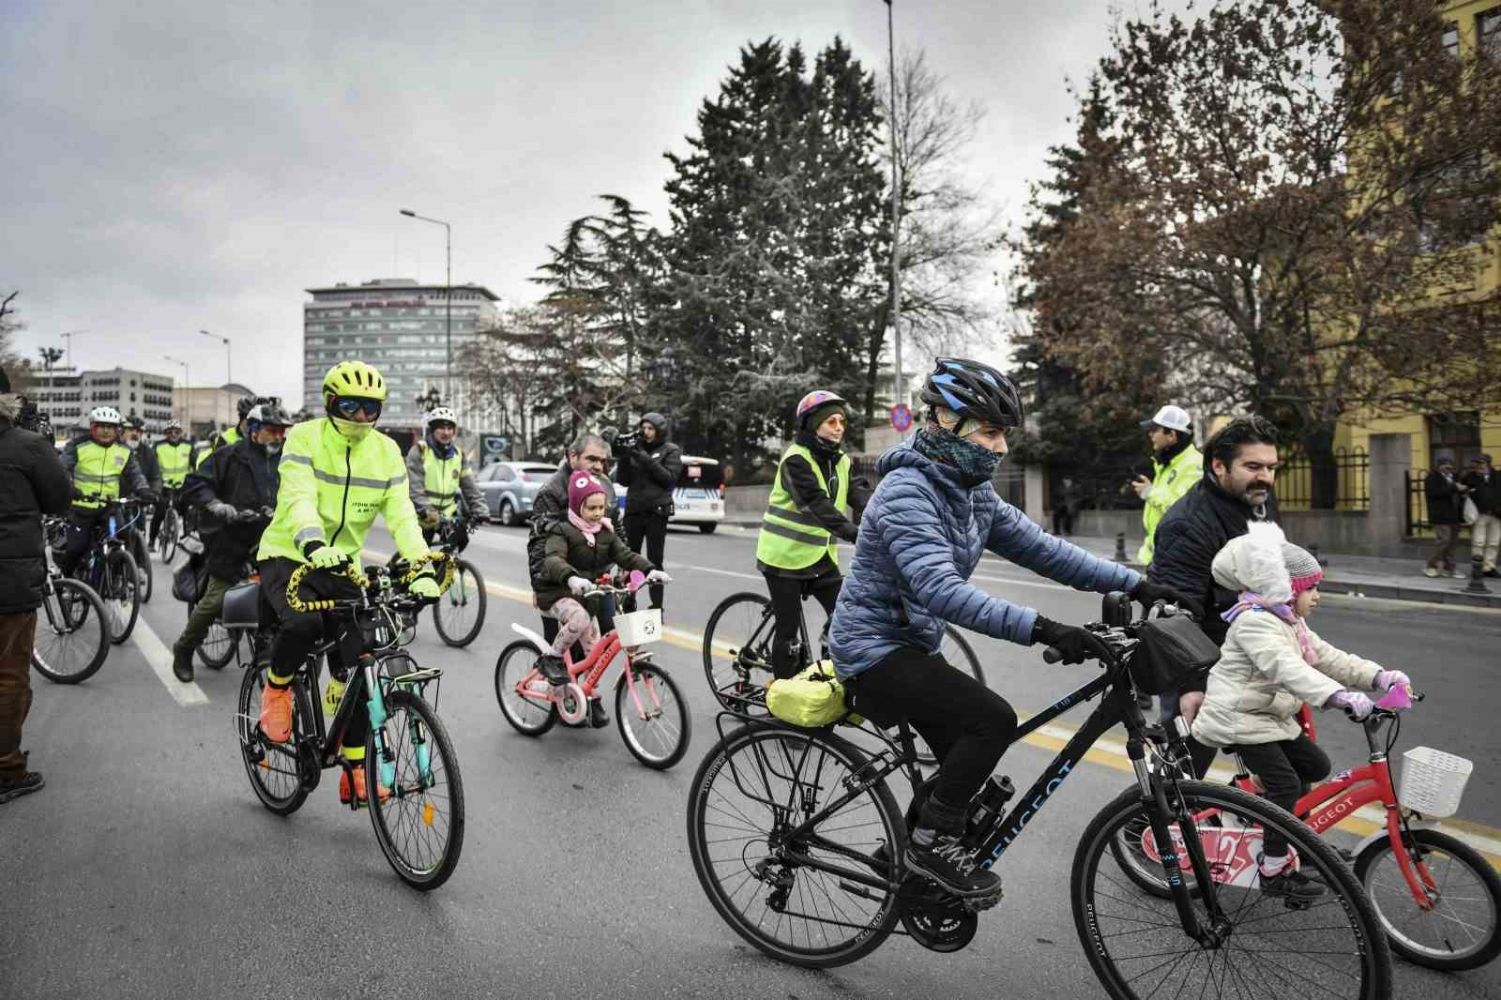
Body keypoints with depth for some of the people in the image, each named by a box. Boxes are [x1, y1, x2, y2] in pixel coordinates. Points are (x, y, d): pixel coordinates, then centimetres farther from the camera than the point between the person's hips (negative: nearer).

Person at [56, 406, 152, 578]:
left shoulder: (124, 451, 6)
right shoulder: (78, 446, -4)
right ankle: (61, 575, 19)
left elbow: (134, 474, 9)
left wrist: (143, 491, -10)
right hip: (81, 507, -3)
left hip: (109, 508, 3)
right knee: (76, 548, -8)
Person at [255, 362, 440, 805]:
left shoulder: (386, 451, -2)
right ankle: (276, 687, 0)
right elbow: (299, 498, -28)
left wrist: (422, 566, -26)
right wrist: (314, 544, -49)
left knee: (357, 664, -4)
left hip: (342, 566, 4)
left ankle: (355, 770, 9)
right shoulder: (304, 438, -13)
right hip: (289, 557, -4)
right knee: (304, 623, -35)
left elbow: (402, 514, -10)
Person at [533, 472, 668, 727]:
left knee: (595, 649, 4)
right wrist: (571, 577, -52)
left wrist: (649, 570, -23)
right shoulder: (562, 530, -14)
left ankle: (592, 699, 19)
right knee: (579, 620, -36)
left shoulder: (606, 532, 5)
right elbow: (553, 559, -31)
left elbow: (625, 555, -4)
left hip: (586, 595, 6)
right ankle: (551, 659, -14)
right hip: (557, 593, -6)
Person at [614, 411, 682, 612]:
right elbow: (622, 480, 8)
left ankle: (656, 606, 4)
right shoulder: (636, 447, 12)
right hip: (634, 510, 3)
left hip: (656, 511, -3)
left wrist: (646, 460, -16)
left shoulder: (671, 451, 4)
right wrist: (624, 458, -8)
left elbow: (669, 478, -10)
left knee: (655, 560, -1)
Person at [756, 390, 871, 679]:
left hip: (820, 556, 6)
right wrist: (853, 533, -41)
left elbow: (860, 495, -8)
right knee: (789, 629, 0)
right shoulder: (796, 459, -16)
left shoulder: (841, 461, 6)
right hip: (786, 556, -6)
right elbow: (817, 503, -30)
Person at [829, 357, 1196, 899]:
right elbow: (940, 590, -35)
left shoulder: (973, 494, 6)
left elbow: (1042, 548, 3)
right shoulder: (907, 492, -23)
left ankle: (917, 858, 32)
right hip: (874, 653, -9)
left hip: (913, 646, 9)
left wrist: (1136, 584, -5)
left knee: (969, 767, 12)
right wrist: (1041, 628, -43)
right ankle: (932, 840, -6)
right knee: (994, 718, -22)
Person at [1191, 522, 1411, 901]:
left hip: (1271, 714, 10)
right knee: (1285, 784, -13)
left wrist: (1377, 676, -3)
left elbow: (1328, 658, 10)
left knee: (1315, 764, 12)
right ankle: (1274, 871, -2)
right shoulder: (1255, 622, -22)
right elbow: (1287, 669, -36)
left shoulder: (1291, 623, 13)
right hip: (1239, 718, -10)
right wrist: (1339, 696, -46)